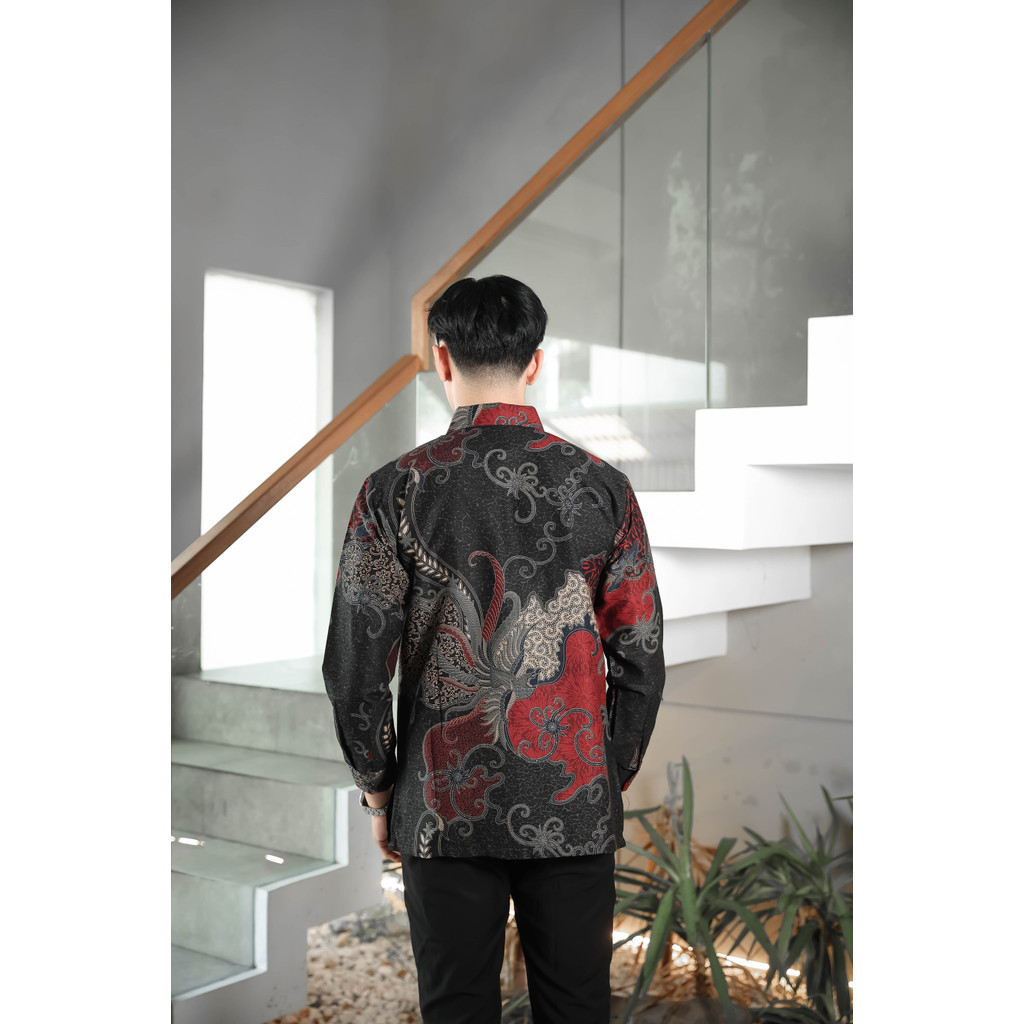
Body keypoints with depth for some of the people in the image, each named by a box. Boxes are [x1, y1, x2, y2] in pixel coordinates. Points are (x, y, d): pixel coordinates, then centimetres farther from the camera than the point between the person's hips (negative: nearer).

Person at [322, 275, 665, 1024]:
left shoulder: (397, 491, -9)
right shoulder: (603, 487, -4)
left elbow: (355, 668, -8)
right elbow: (642, 662, -2)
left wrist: (380, 792, 6)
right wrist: (611, 779, 12)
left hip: (445, 811, -1)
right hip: (577, 810, 1)